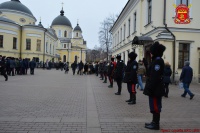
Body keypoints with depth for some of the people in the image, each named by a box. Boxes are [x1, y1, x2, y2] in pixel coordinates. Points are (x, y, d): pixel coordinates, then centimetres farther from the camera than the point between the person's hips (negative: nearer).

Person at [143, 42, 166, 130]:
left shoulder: (157, 61, -17)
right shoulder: (157, 60, 15)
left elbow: (155, 77, -23)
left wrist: (150, 88, -22)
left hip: (155, 89, -10)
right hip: (155, 89, 10)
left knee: (155, 106, -2)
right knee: (155, 106, 16)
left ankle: (156, 124, 8)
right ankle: (155, 122, 26)